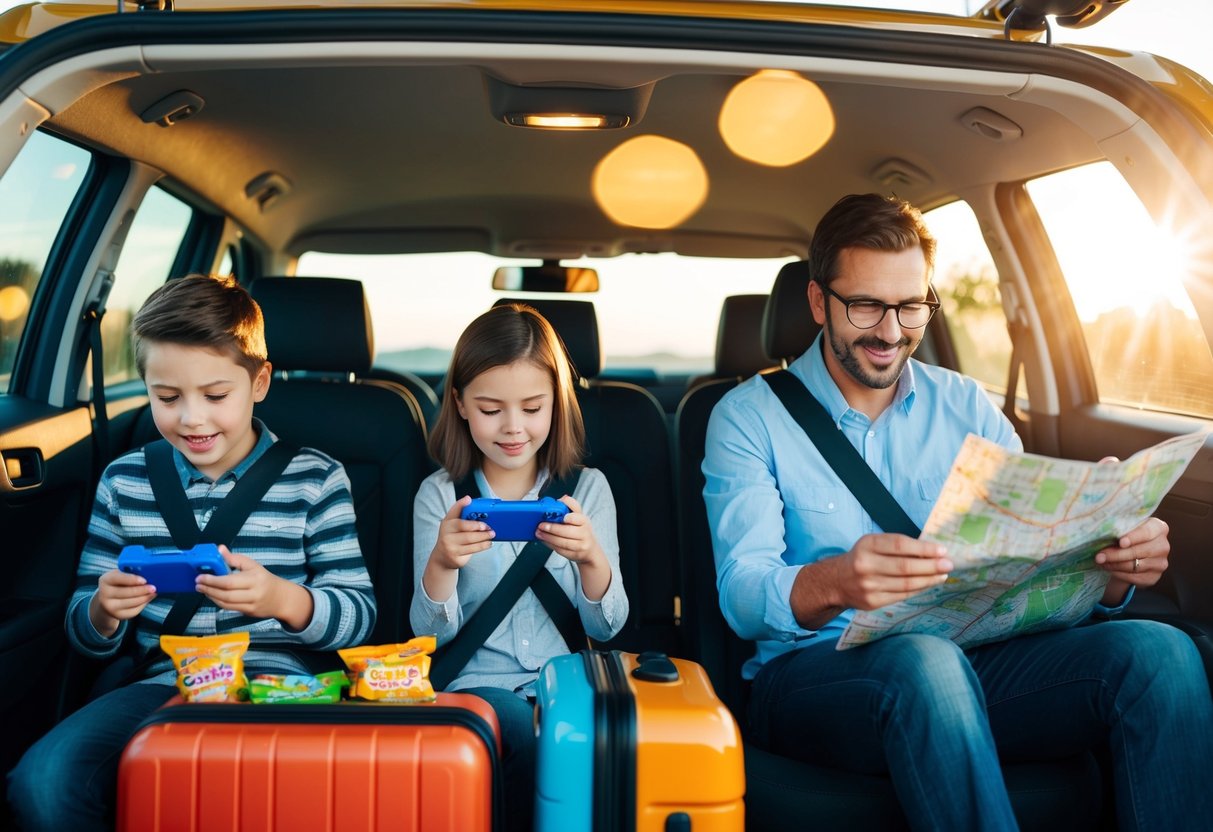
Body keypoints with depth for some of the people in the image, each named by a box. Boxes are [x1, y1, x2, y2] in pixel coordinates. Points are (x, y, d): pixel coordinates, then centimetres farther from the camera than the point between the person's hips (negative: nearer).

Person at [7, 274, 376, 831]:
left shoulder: (315, 479, 6)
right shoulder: (124, 482, 13)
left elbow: (359, 615, 1)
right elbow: (85, 636, 15)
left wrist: (284, 599, -21)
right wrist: (103, 611, -10)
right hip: (165, 682, 3)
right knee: (43, 784, -27)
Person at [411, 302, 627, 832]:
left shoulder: (588, 488, 6)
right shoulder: (439, 495, 4)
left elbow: (606, 628, 2)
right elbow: (431, 635, 0)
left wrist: (591, 558, -19)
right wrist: (441, 564, -20)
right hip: (479, 683, -1)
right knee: (533, 734, -32)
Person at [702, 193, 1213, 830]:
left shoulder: (965, 407, 12)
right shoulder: (747, 418, 0)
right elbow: (741, 592, -14)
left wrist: (1114, 565, -18)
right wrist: (832, 585, -37)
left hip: (968, 662, 4)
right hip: (812, 674, -3)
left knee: (1158, 651, -22)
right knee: (925, 664, -38)